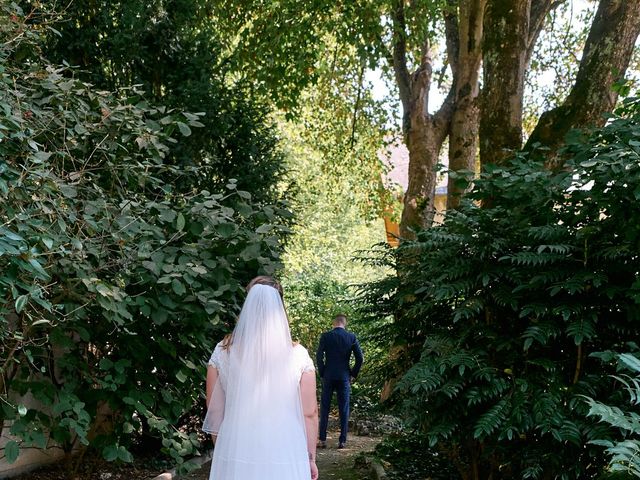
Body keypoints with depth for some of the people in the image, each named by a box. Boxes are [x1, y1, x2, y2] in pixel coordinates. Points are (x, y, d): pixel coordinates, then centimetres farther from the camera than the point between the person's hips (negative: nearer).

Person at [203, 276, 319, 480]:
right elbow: (309, 414, -4)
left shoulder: (223, 352, -3)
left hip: (235, 458, 1)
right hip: (285, 459, -1)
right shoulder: (298, 355, -7)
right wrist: (311, 458, 8)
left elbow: (215, 411, 2)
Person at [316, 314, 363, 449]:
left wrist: (322, 373, 3)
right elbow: (360, 358, -3)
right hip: (344, 377, 1)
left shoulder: (325, 336, -3)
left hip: (328, 377, 0)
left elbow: (319, 356, -7)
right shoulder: (351, 337, -1)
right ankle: (342, 440, 6)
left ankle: (322, 440, 7)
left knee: (324, 408, 7)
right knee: (344, 409, 6)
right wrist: (353, 374, 7)